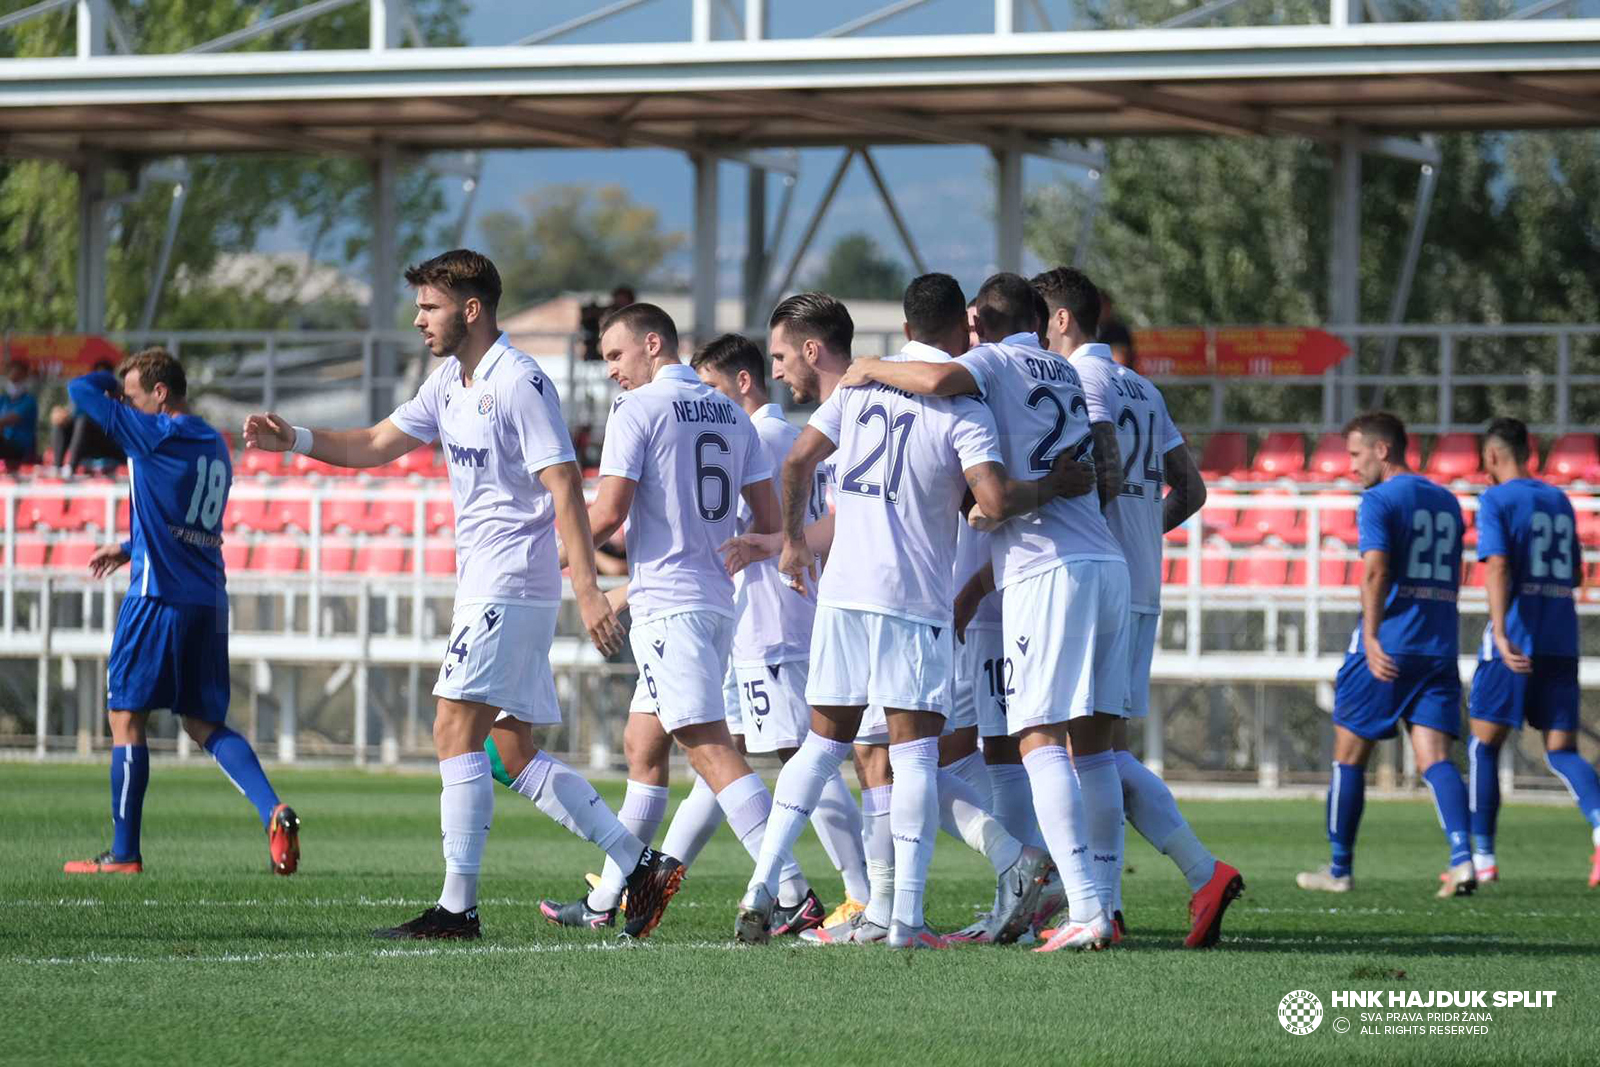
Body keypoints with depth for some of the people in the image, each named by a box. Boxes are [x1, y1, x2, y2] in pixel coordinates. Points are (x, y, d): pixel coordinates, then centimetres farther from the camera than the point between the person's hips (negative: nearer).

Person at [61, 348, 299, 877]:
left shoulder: (157, 435, -11)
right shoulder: (215, 446, 14)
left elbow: (81, 391, -5)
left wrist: (111, 382, 14)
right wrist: (129, 548, 31)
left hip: (159, 595, -7)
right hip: (210, 600, 8)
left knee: (126, 716, 2)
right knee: (204, 723, 12)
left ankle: (124, 852, 3)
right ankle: (274, 811, -9)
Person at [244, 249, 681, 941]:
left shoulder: (520, 383, -13)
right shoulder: (451, 382, 15)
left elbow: (564, 485, -18)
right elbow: (375, 446, 21)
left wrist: (587, 590, -24)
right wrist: (295, 439, 5)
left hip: (510, 582, -10)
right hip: (484, 584, 10)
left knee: (456, 731, -13)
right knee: (517, 755, 8)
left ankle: (457, 909, -13)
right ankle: (641, 866, 9)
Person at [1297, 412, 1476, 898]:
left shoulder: (1379, 501, -5)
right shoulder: (1446, 502, 17)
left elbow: (1375, 570, -19)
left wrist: (1371, 639, -26)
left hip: (1387, 647, -6)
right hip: (1439, 649, 6)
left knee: (1349, 754, 8)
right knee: (1434, 757, -2)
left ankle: (1339, 870, 15)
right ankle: (1462, 859, -24)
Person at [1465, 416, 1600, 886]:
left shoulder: (1496, 501, -4)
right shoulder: (1560, 501, 16)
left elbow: (1499, 567, -17)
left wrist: (1500, 633, -26)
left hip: (1514, 641, -5)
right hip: (1561, 641, 5)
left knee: (1483, 744, 7)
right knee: (1561, 750, 4)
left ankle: (1482, 856, 8)